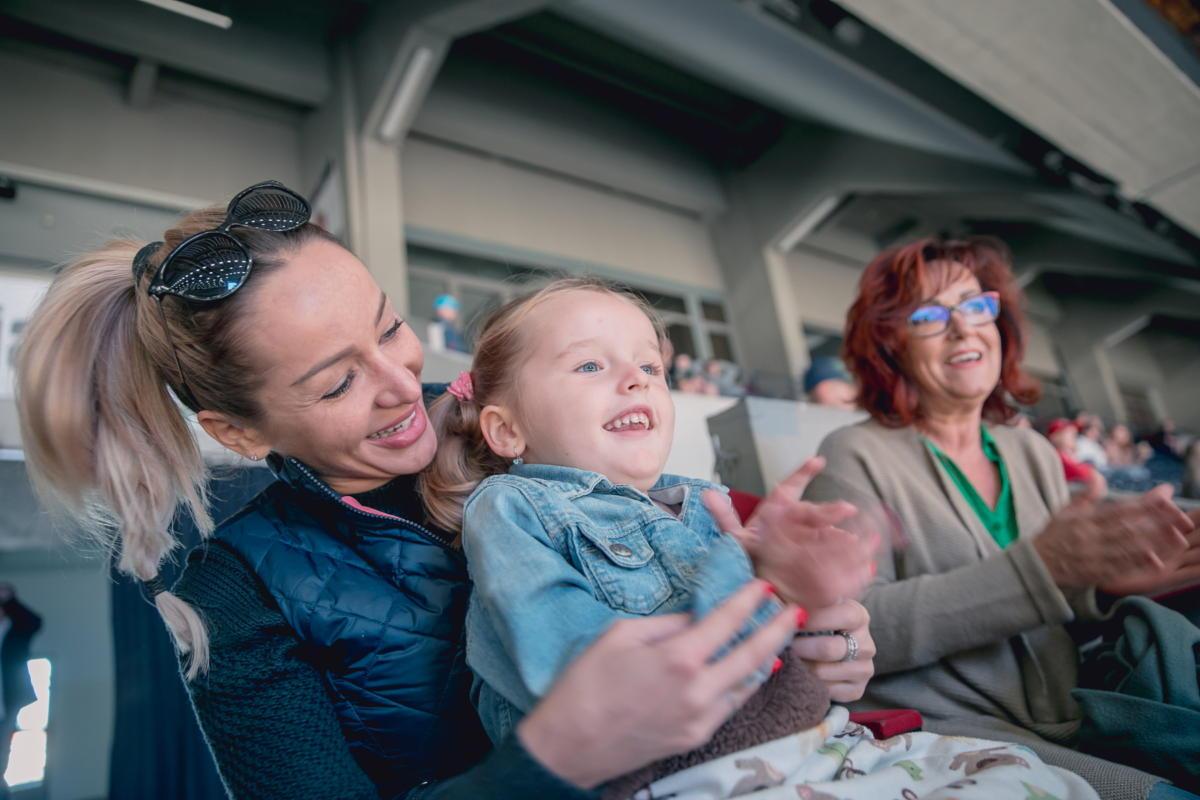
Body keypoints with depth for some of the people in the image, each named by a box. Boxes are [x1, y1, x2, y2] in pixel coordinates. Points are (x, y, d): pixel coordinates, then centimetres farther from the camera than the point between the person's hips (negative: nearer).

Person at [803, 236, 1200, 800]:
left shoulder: (1035, 454, 12)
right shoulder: (856, 456, -8)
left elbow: (1064, 609, 15)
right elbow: (853, 629, -19)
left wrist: (1104, 583, -8)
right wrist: (1040, 569, -24)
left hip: (1071, 725, 7)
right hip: (942, 731, -6)